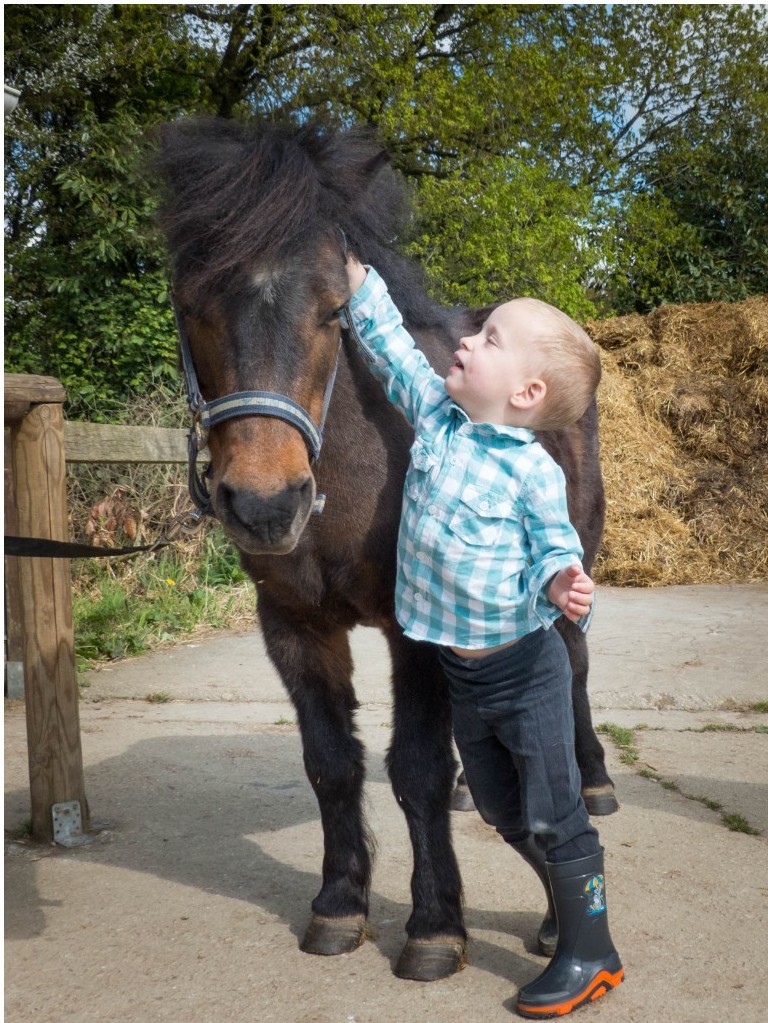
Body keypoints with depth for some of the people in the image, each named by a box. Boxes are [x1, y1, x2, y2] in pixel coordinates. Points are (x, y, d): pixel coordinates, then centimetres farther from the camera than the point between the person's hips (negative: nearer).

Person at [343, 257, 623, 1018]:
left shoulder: (533, 470, -16)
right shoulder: (436, 415, 0)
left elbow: (556, 548, -12)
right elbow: (389, 345, 8)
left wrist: (563, 585, -34)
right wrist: (350, 268, 9)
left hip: (524, 667, -6)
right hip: (459, 670, 7)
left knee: (553, 815, 3)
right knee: (504, 813, 20)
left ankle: (590, 951, 20)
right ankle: (569, 903, 43)